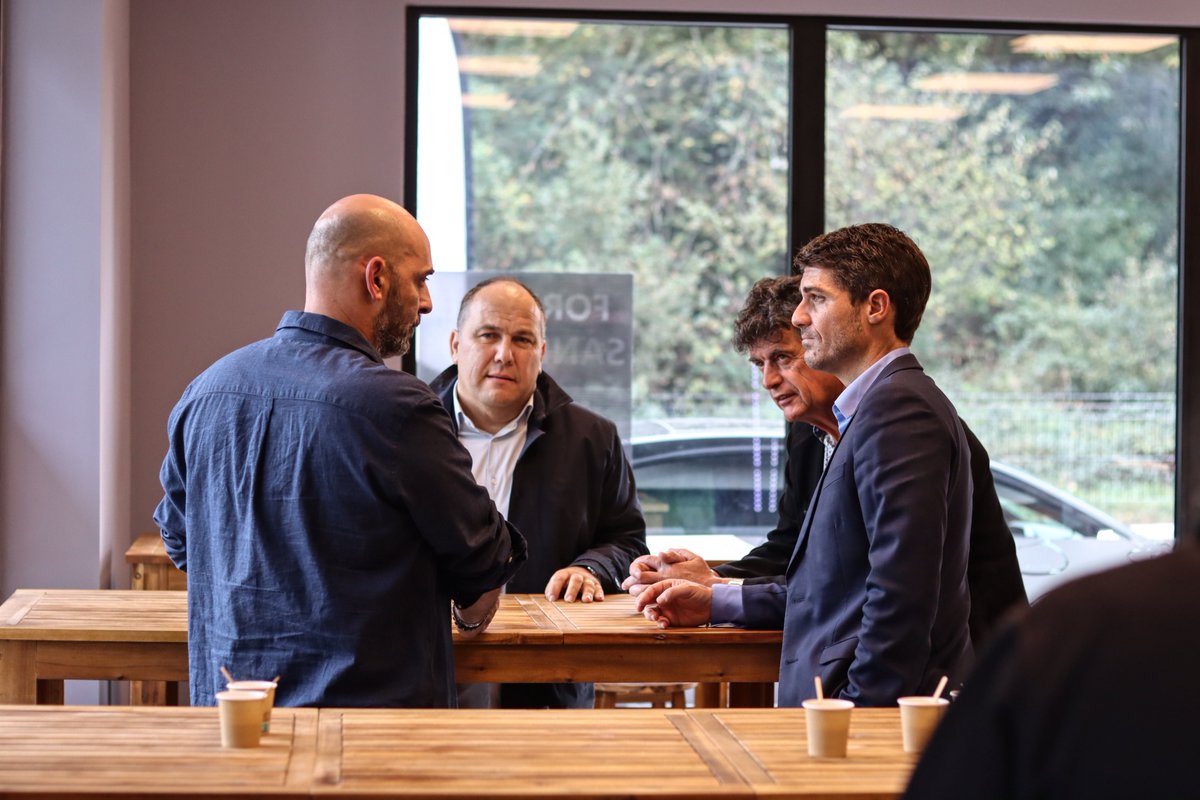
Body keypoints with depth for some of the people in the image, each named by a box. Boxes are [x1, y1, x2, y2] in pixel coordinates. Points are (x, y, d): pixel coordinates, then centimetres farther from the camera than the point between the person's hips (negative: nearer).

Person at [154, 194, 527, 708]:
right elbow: (482, 559, 0)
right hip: (368, 702, -7)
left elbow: (179, 540, 21)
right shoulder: (393, 407, -13)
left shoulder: (206, 391, 7)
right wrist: (470, 614, 22)